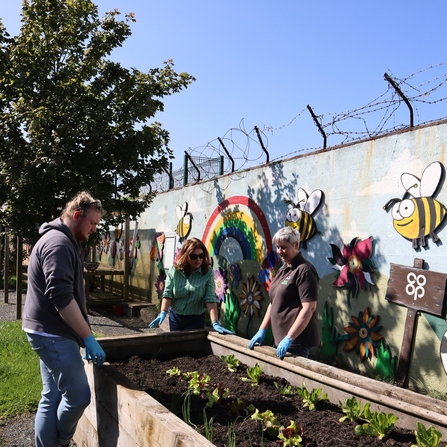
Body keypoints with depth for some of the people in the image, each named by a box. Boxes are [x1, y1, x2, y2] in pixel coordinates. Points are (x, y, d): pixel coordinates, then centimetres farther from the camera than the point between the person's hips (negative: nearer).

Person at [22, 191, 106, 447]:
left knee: (53, 398, 14)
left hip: (50, 333, 10)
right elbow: (61, 297, -27)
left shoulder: (63, 241, 16)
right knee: (78, 396, -3)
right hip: (53, 334, -10)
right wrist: (88, 337, -23)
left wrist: (84, 334, 22)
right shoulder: (58, 243, -18)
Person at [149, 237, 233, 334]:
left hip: (196, 319, -2)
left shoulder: (208, 273, -15)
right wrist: (163, 313, -23)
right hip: (175, 316, 3)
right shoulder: (174, 270, -9)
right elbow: (168, 294, -9)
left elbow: (210, 299, -20)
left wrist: (215, 323, -27)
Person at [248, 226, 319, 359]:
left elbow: (309, 308, -20)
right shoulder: (282, 270, 13)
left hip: (297, 341, -8)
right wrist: (262, 330, 13)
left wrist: (289, 338, -21)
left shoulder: (304, 270, -13)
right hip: (279, 339, 8)